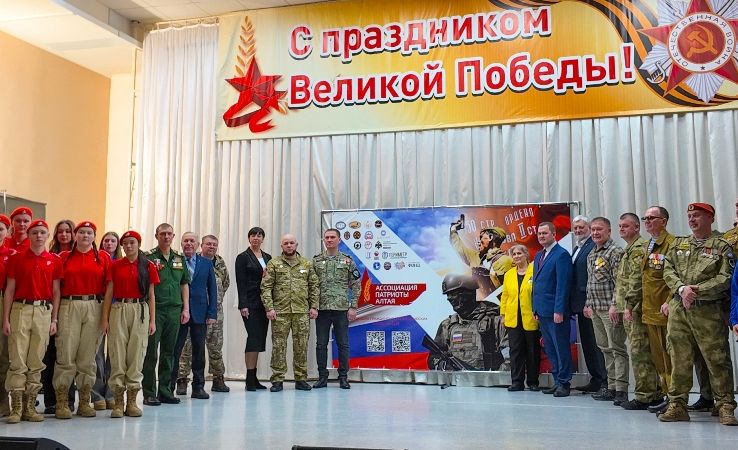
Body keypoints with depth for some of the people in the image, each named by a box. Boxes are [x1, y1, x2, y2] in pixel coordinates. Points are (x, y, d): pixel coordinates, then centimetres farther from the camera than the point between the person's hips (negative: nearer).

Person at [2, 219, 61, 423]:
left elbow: (56, 292, 9)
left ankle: (30, 406, 11)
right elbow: (9, 290, 4)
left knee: (36, 362, 4)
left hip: (44, 311, 1)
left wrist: (54, 319, 3)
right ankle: (16, 407, 2)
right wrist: (5, 319, -2)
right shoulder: (16, 258, 5)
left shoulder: (54, 261, 8)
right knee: (17, 360, -4)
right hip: (21, 309, -1)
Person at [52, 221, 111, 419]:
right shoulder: (64, 257, 9)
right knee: (66, 356, -3)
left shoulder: (103, 258, 8)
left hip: (94, 308, 1)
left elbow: (109, 286, 5)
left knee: (88, 357, 5)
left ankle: (85, 402, 14)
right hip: (69, 306, -1)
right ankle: (61, 403, 4)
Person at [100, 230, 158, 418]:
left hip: (140, 311, 0)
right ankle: (118, 401, 6)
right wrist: (105, 318, -1)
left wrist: (152, 320, 2)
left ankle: (132, 401, 10)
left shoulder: (148, 266, 5)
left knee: (136, 355, 2)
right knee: (117, 356, 0)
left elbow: (151, 295, 6)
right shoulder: (115, 265, 6)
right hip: (119, 309, 0)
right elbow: (109, 293, 6)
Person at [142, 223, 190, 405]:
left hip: (174, 310, 5)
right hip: (154, 309, -5)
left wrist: (186, 308, 10)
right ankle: (149, 393, 5)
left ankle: (165, 391, 19)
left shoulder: (179, 259, 14)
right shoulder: (148, 257, -2)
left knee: (169, 352, 10)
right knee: (151, 353, -2)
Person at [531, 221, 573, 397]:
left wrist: (559, 311, -20)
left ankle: (564, 383, 8)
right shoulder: (538, 256, 16)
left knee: (561, 348, 0)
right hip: (542, 311, 8)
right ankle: (557, 381, 20)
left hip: (556, 312, -8)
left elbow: (563, 285, -16)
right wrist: (535, 309, 14)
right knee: (550, 348, 13)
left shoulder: (561, 255, -10)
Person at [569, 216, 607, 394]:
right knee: (587, 343, 14)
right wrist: (573, 303, 16)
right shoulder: (577, 248, 19)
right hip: (580, 304, 10)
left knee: (595, 343, -4)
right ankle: (595, 379, 22)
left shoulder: (593, 246, -11)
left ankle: (602, 381, 3)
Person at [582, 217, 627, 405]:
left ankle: (621, 390, -3)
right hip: (596, 309, 8)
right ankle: (611, 387, 18)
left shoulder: (615, 252, -9)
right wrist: (589, 304, 17)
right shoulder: (591, 255, 16)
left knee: (617, 348, -6)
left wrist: (614, 305, -20)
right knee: (605, 348, 12)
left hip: (610, 308, -8)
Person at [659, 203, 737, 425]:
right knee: (679, 359, 7)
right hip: (678, 309, 4)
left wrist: (697, 290, -16)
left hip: (708, 311, -4)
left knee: (717, 360, -1)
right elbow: (668, 271, 7)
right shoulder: (678, 244, 15)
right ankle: (677, 405, 14)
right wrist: (682, 289, -11)